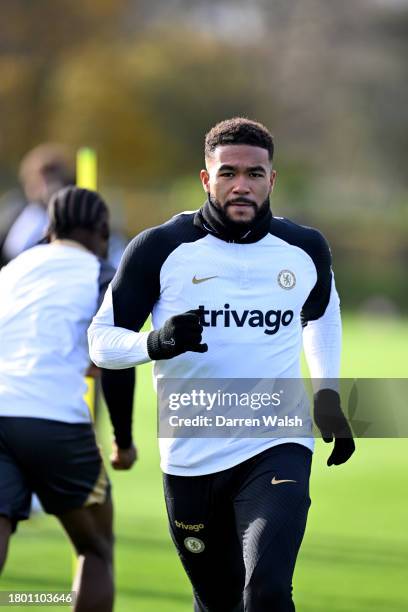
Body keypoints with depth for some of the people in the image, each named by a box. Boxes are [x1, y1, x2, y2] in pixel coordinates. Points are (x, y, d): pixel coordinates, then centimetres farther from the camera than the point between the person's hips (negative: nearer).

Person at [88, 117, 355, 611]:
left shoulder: (304, 249, 3)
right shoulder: (159, 249, -6)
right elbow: (102, 339, -3)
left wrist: (327, 394, 17)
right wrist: (156, 343, -24)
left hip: (276, 448, 0)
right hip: (191, 457, 0)